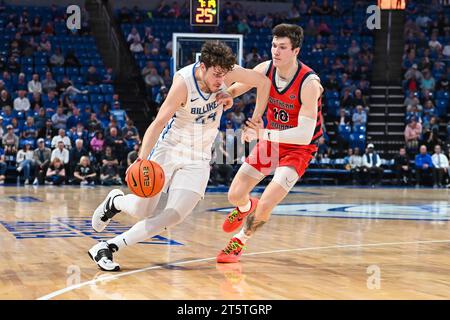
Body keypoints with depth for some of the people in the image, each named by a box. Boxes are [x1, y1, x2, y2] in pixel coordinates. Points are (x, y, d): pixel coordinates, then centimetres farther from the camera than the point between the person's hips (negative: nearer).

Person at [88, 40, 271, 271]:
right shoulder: (184, 82, -23)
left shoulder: (226, 72, -13)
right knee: (141, 211, -5)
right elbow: (159, 122, -24)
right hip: (169, 149, -3)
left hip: (198, 160, 3)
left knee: (174, 217, -14)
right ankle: (115, 201, 33)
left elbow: (263, 82, 2)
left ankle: (108, 247, -8)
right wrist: (142, 159, -34)